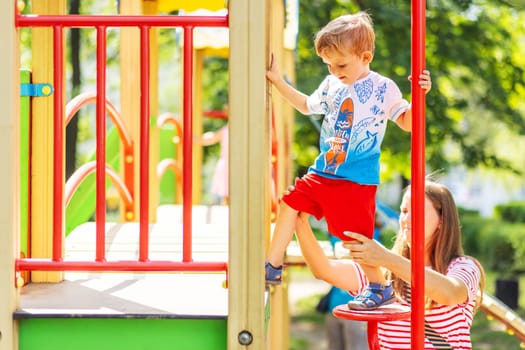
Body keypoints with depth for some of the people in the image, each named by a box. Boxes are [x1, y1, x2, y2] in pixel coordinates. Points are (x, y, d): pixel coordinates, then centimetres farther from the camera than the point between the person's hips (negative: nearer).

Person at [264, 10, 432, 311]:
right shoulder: (331, 85, 8)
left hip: (357, 180, -6)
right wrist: (278, 81, 24)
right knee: (290, 203, 4)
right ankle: (273, 268, 17)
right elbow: (307, 105, 26)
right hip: (322, 172, 6)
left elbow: (408, 122, -6)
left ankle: (381, 289, 10)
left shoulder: (383, 88, -7)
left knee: (356, 237, -8)